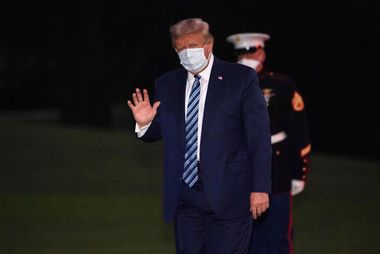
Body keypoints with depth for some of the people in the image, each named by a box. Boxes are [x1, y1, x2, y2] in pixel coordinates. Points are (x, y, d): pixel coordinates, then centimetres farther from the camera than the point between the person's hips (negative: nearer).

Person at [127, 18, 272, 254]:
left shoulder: (241, 78, -1)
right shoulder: (166, 84, 10)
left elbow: (260, 136, -4)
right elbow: (159, 132, 17)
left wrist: (260, 188, -10)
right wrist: (145, 124, -7)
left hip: (226, 195, -4)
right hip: (184, 196, 4)